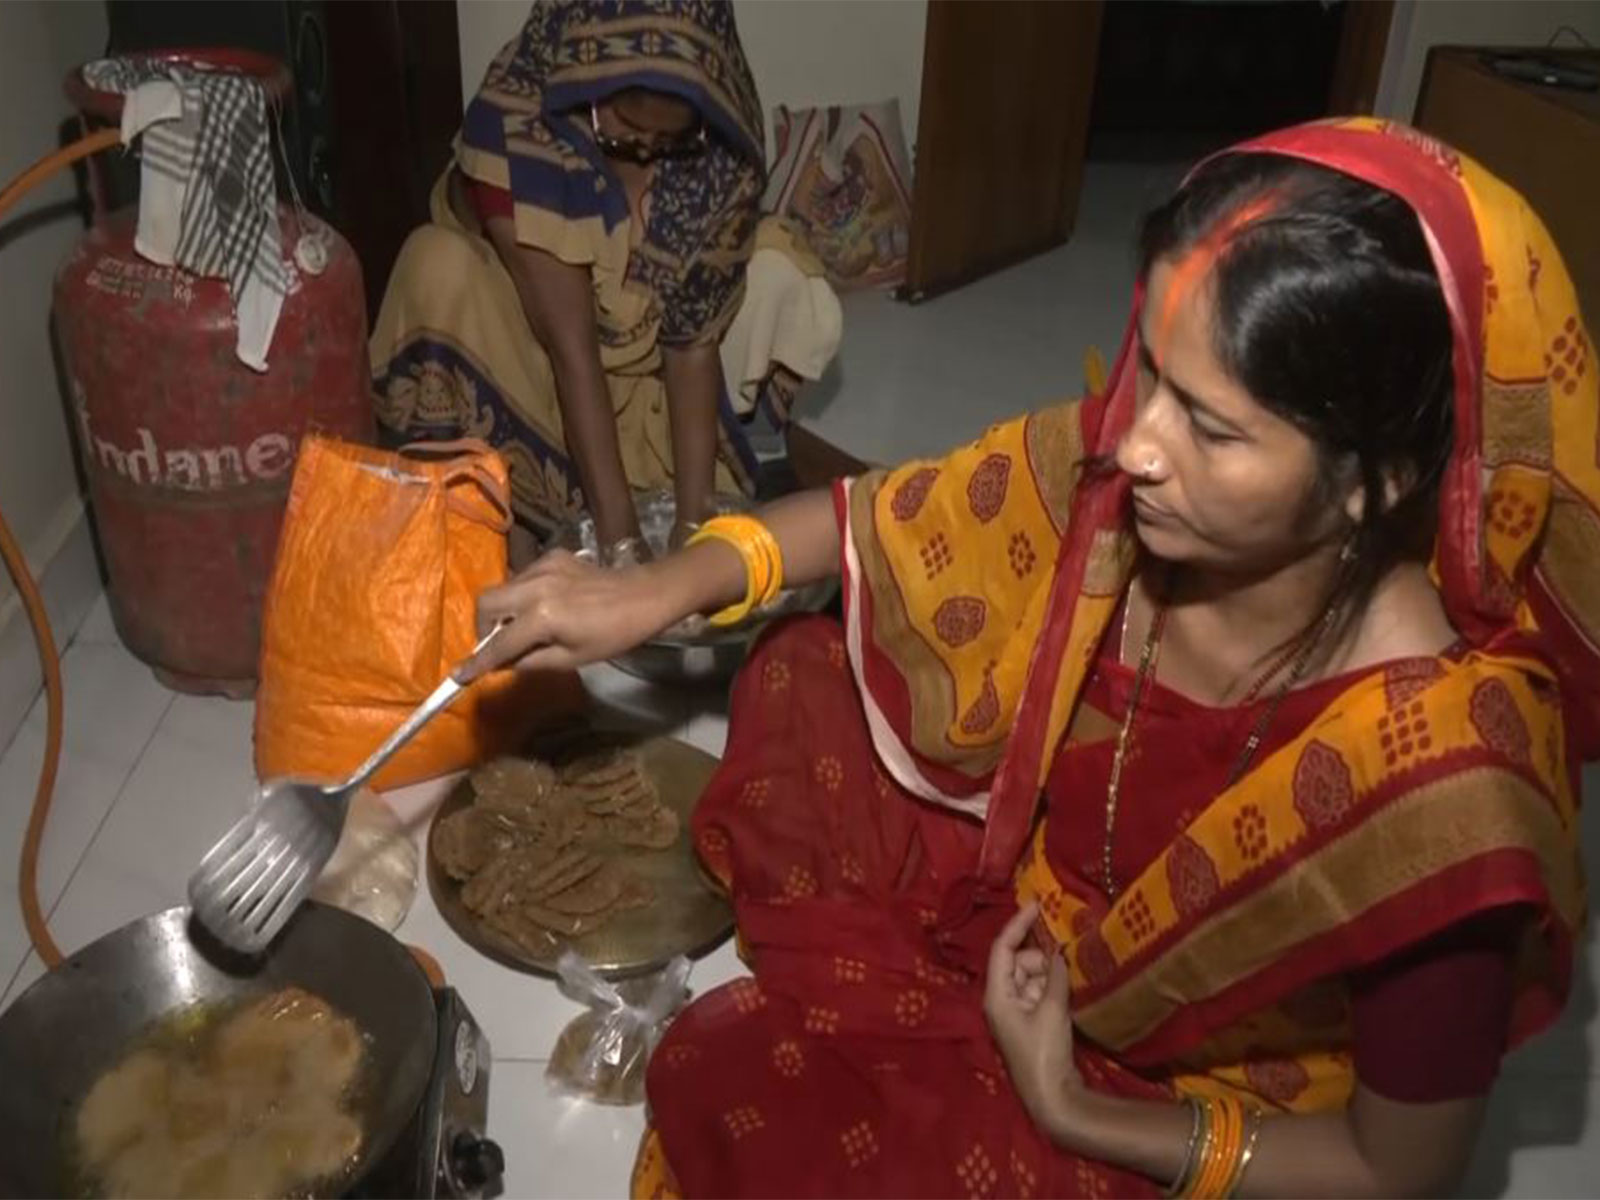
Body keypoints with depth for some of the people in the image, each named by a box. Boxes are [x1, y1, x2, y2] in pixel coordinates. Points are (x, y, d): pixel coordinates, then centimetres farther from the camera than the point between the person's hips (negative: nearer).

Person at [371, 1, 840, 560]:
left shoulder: (717, 153, -24)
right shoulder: (516, 132, -35)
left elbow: (694, 341, -23)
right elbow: (571, 348, -38)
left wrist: (694, 515, -31)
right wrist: (620, 540, -40)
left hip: (636, 341, 3)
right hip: (516, 345, -3)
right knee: (442, 268, -34)